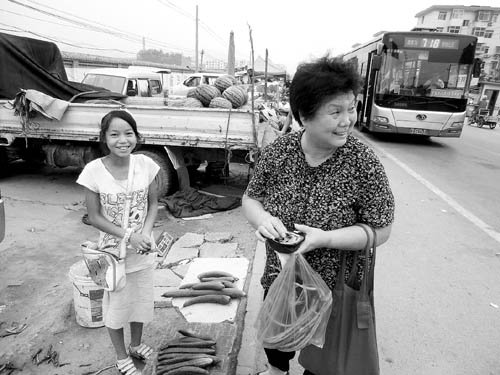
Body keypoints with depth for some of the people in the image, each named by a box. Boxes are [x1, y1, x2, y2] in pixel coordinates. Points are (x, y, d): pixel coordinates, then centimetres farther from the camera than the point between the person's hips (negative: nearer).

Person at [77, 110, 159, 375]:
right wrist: (128, 236, -20)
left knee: (141, 299, 20)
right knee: (116, 304, 16)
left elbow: (153, 203, -1)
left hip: (143, 250, 3)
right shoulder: (94, 170, -18)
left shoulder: (145, 164, -12)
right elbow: (94, 216, -11)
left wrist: (146, 232, -17)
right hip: (113, 251, -2)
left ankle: (136, 345, 48)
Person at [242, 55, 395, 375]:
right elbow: (250, 198, -2)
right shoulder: (279, 151, -13)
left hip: (333, 290, -3)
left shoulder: (365, 163, -22)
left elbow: (381, 231, -17)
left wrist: (325, 238, -30)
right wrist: (262, 218, -25)